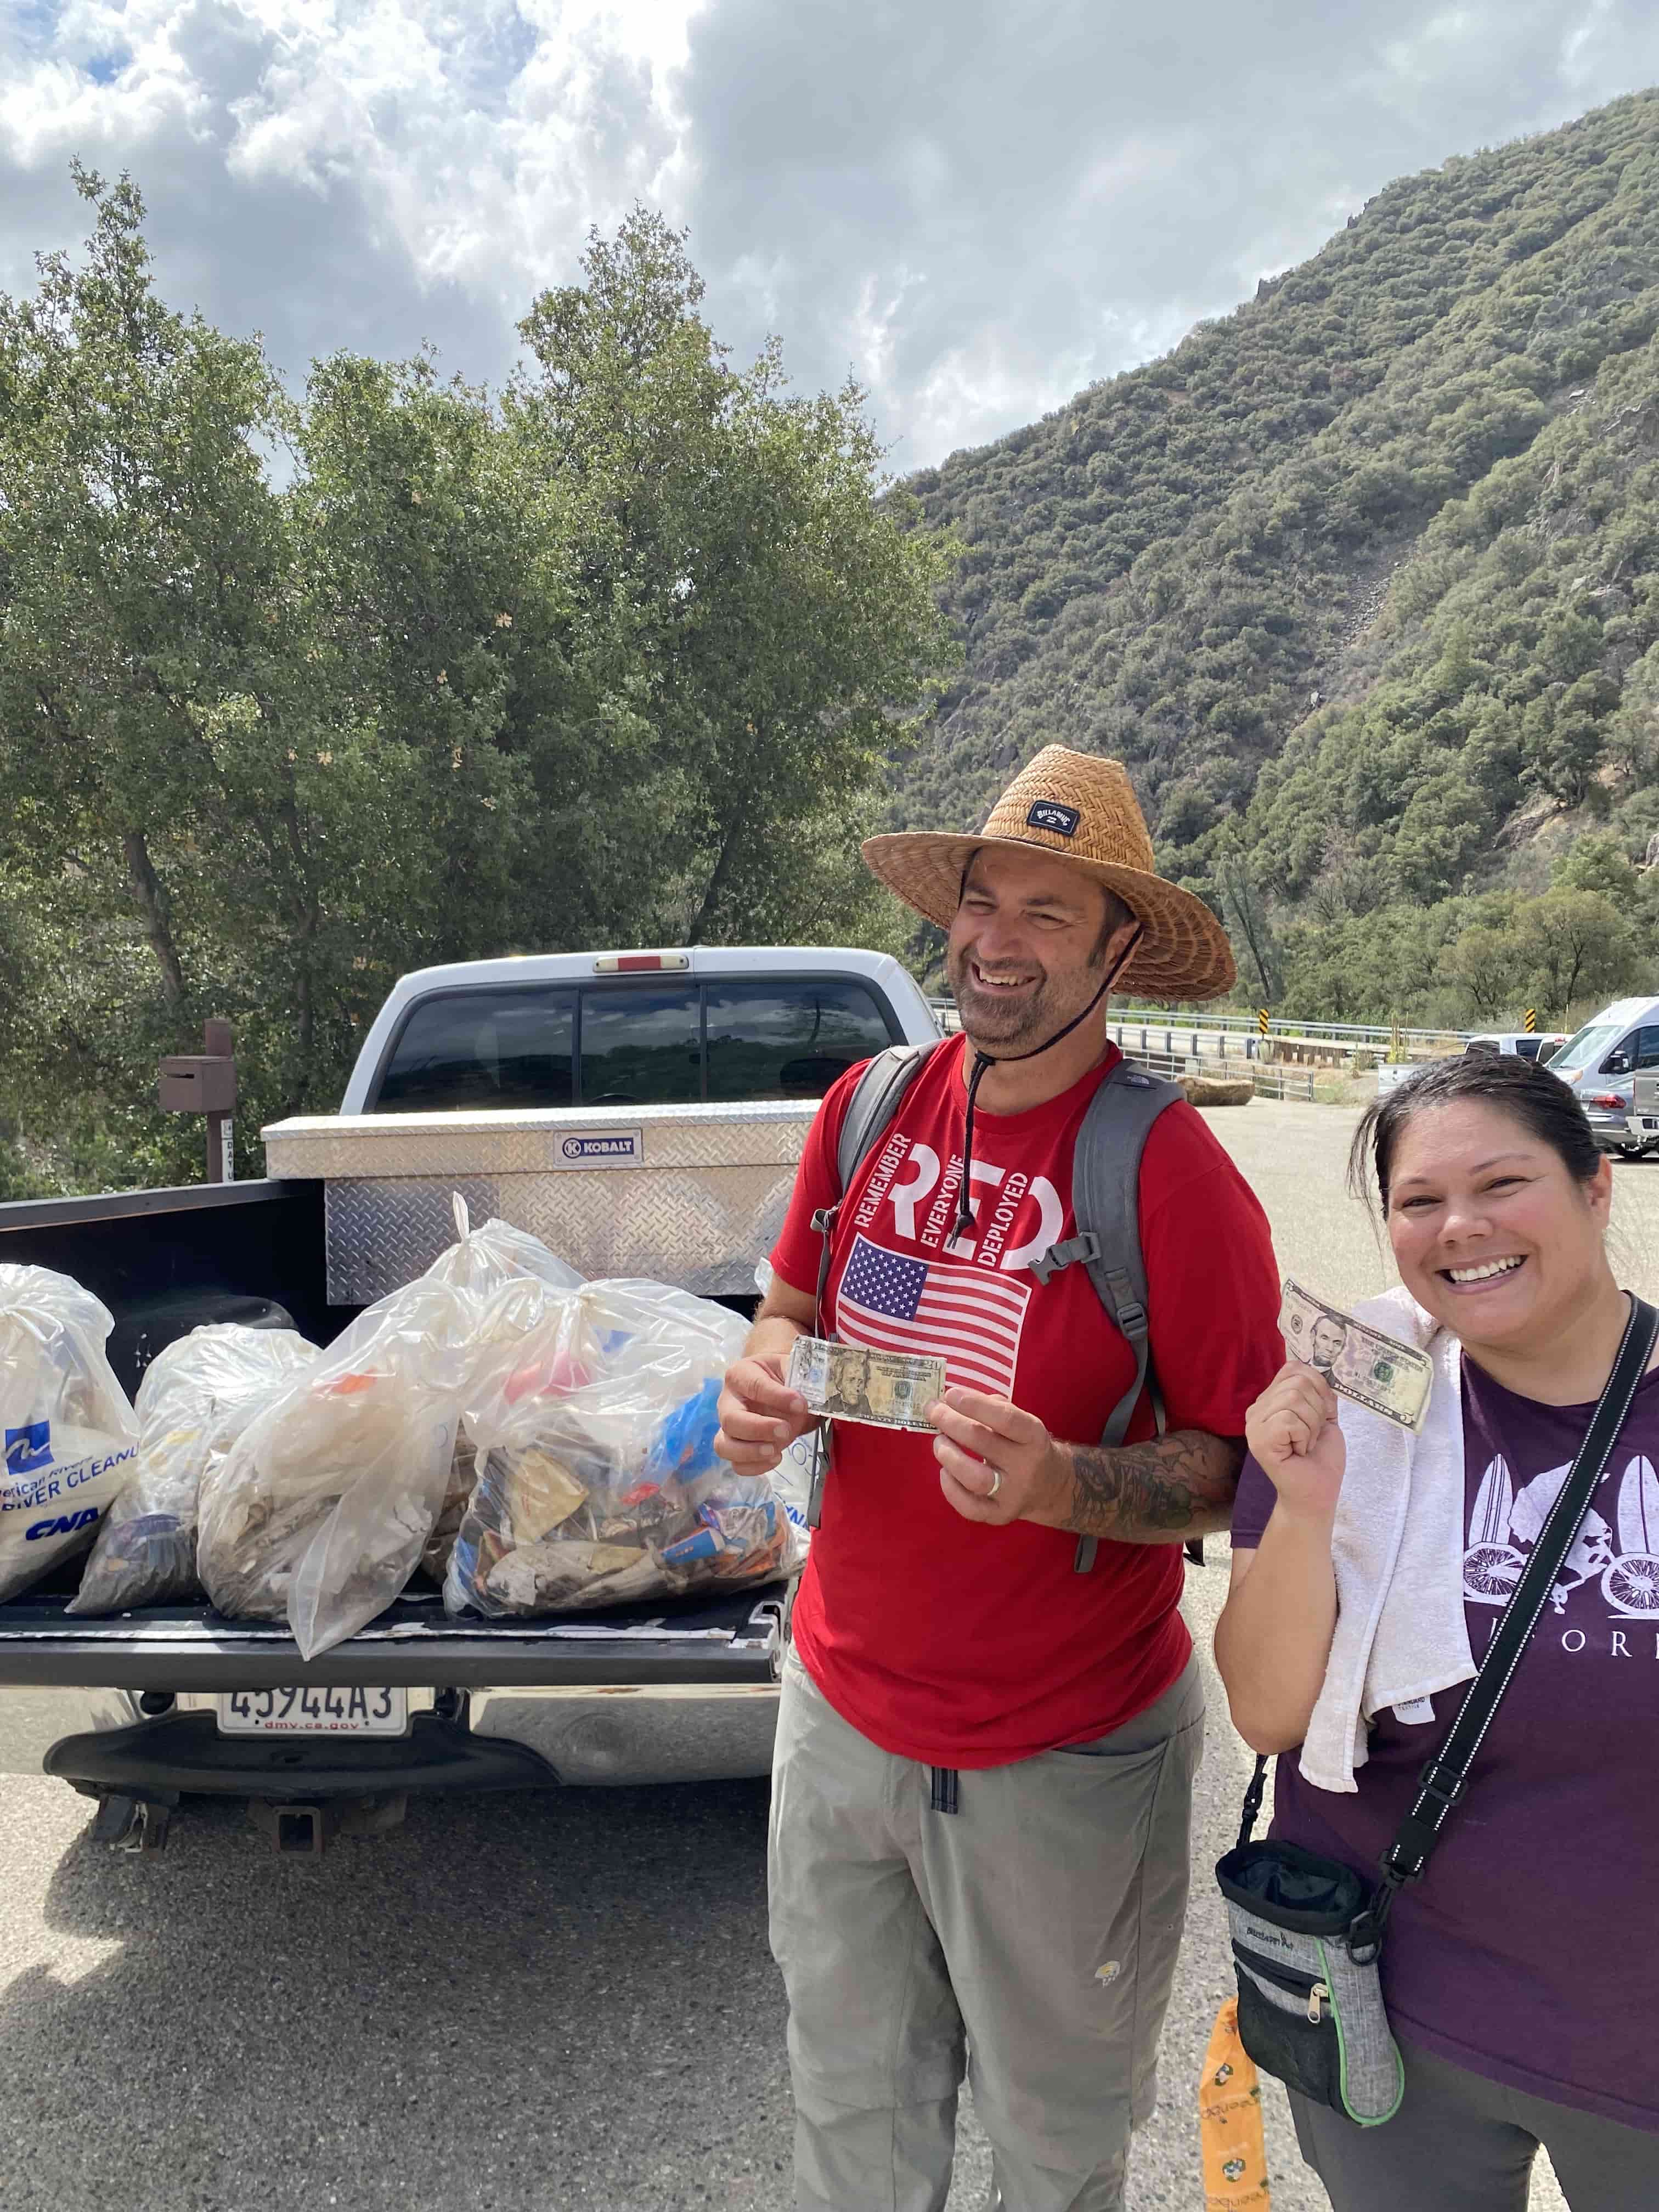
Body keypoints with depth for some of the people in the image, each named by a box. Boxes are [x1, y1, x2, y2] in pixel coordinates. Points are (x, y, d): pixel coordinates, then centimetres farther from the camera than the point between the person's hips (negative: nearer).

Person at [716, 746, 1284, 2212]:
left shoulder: (1172, 1170, -20)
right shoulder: (867, 1107, -4)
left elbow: (1249, 1473, -15)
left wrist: (1068, 1487, -33)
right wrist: (770, 1382, -13)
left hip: (1063, 1759, -4)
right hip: (843, 1709, 4)